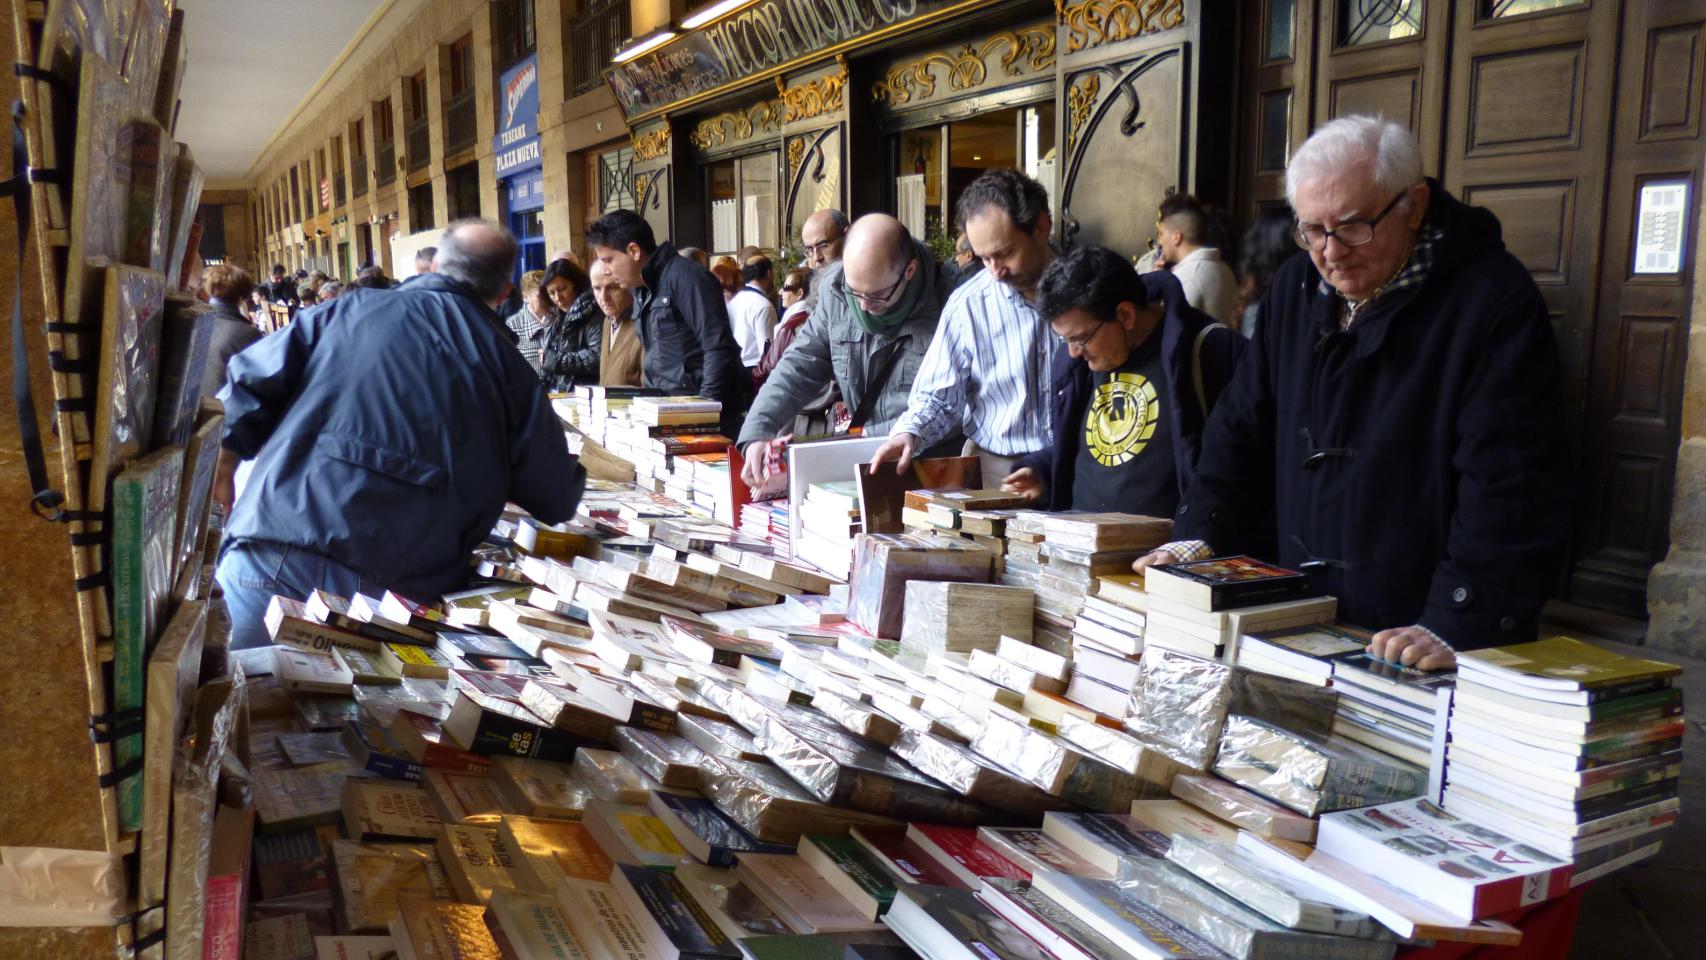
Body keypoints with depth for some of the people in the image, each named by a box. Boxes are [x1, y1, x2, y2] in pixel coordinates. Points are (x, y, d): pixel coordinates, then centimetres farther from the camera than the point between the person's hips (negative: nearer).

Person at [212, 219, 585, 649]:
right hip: (396, 589, 0)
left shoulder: (351, 309, 10)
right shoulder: (508, 370, 9)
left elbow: (250, 382, 7)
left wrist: (221, 468, 22)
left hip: (273, 563, 0)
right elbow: (557, 502, 14)